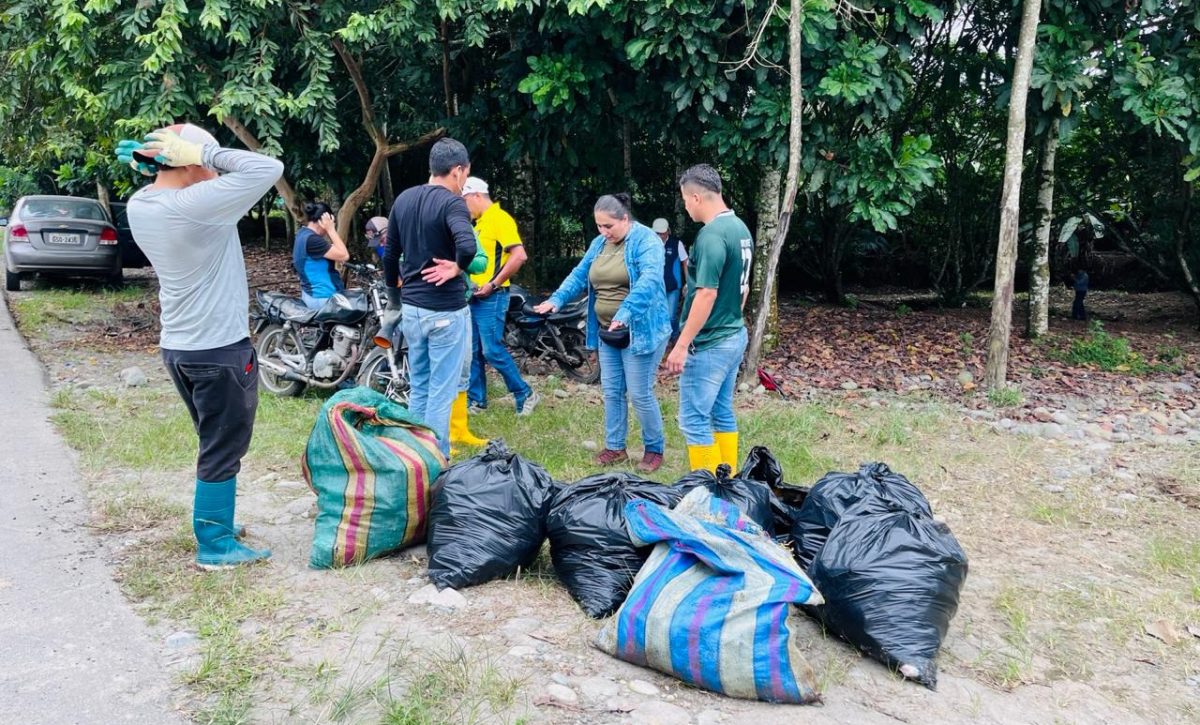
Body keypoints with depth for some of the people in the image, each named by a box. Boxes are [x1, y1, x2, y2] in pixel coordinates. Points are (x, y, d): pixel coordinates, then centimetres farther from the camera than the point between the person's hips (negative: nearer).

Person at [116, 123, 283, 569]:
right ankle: (214, 544, 14)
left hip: (177, 346, 9)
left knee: (214, 442, 22)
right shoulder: (196, 205, -23)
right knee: (224, 448, 4)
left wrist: (151, 166, 5)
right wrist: (202, 153, -20)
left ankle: (214, 522, 33)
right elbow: (268, 169, -24)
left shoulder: (139, 206, 2)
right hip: (220, 349, -9)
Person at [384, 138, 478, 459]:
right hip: (445, 311, -7)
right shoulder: (451, 202, -14)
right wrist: (457, 267, -14)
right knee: (441, 393, 2)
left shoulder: (403, 199, 8)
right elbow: (467, 246, -34)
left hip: (411, 308, 7)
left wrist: (394, 298, 25)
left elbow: (390, 257, 14)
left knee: (418, 389, 18)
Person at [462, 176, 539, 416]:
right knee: (473, 351, 11)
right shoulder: (479, 222, 17)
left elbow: (519, 255, -22)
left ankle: (524, 394, 5)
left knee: (492, 351, -8)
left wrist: (493, 284, -20)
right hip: (474, 296, 9)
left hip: (491, 297, -9)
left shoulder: (499, 218, -12)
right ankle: (476, 399, 20)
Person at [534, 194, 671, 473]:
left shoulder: (646, 240, -14)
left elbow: (649, 279, -28)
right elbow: (579, 275, 12)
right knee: (611, 391, 12)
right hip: (606, 332, 7)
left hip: (640, 332, -7)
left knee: (640, 394, -2)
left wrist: (625, 312, -41)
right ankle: (615, 447, 24)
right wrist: (557, 299, -6)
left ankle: (655, 448, 16)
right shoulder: (599, 243, 9)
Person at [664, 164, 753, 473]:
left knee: (694, 420, 0)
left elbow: (707, 295, -24)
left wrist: (681, 345, -21)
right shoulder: (741, 229, 9)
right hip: (734, 337, 9)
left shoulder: (711, 235, -21)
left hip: (709, 345, -9)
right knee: (722, 413, 17)